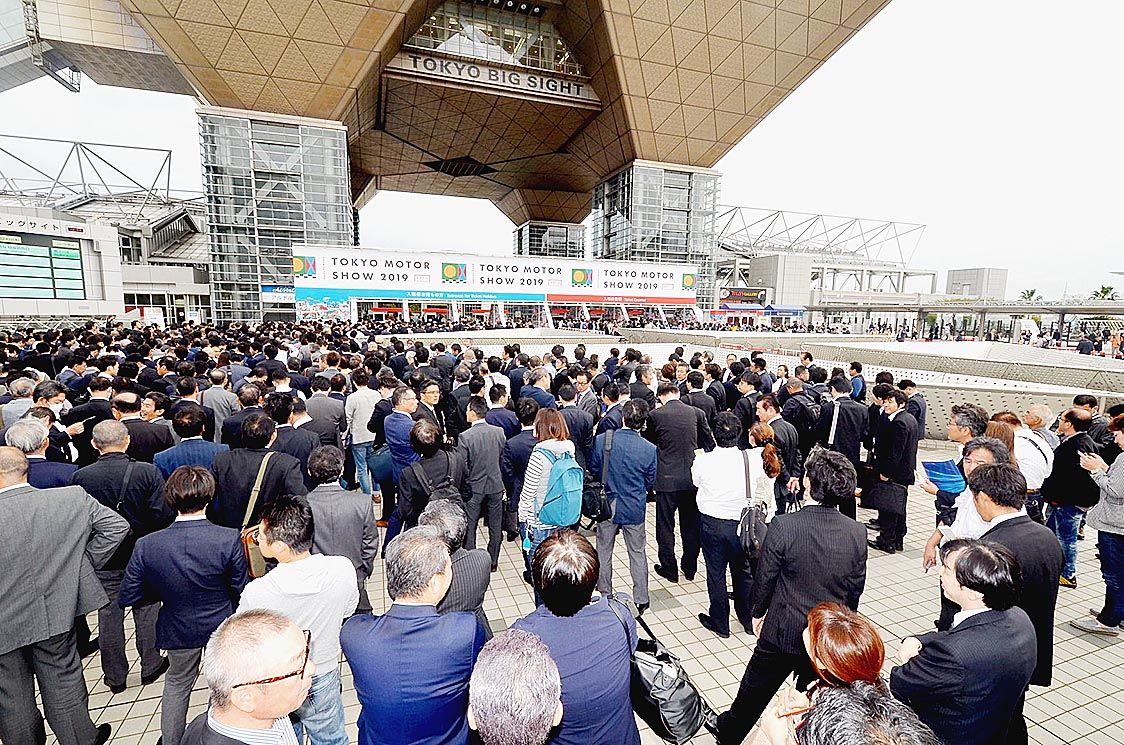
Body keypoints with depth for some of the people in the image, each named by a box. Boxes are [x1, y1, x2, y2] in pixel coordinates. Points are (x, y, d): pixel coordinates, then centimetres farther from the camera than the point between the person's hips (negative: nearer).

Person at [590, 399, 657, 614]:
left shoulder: (601, 440, -15)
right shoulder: (649, 449, -16)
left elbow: (594, 472, -2)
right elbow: (650, 482, -3)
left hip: (607, 505, 1)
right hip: (634, 508, -1)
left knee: (604, 551, 19)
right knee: (638, 554, 16)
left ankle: (604, 596, 32)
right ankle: (641, 600, 27)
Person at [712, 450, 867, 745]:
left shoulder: (783, 526, -27)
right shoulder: (857, 533, -14)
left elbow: (764, 578, -15)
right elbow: (856, 589, -1)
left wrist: (758, 612, 5)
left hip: (783, 632, -2)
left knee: (755, 688, 21)